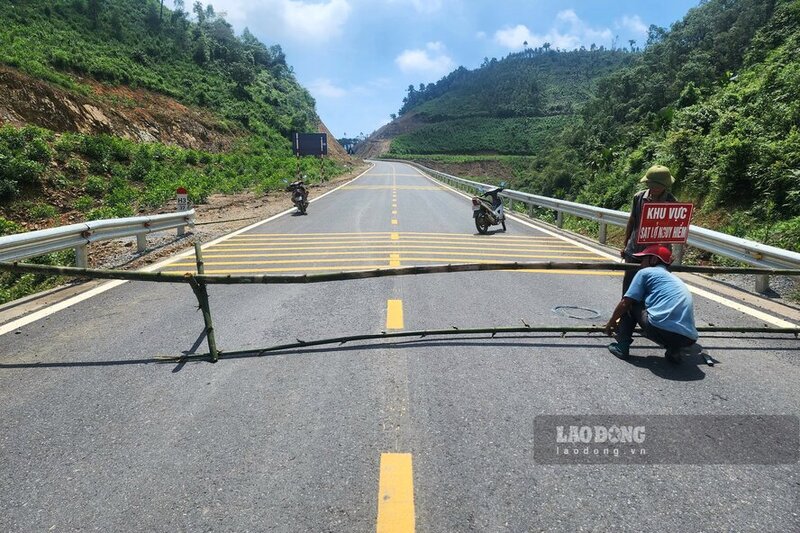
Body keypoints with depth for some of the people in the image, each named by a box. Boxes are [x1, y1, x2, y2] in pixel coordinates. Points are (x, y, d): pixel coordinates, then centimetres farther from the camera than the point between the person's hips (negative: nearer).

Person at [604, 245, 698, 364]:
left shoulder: (645, 272, 10)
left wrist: (612, 322, 25)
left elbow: (625, 303, 7)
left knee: (630, 304, 18)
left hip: (661, 330, -6)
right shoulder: (676, 279, 31)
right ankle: (675, 350, 12)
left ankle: (621, 347, 12)